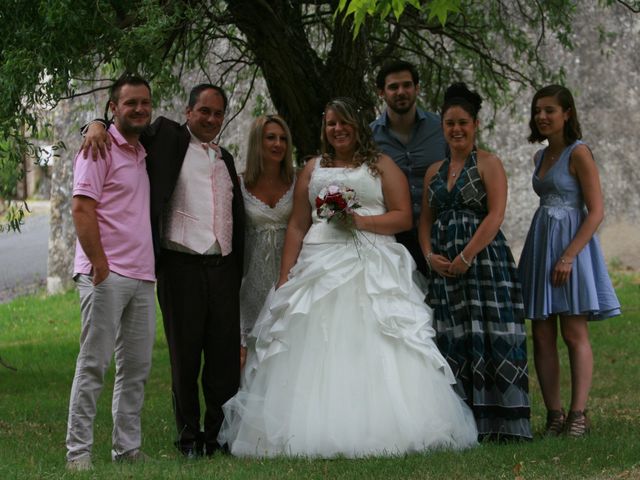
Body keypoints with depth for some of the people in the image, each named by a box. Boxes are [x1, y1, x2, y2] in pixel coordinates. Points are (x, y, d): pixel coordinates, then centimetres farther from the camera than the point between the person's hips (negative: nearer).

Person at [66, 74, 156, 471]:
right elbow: (82, 208, -12)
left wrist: (153, 266, 15)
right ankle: (79, 451, -3)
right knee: (94, 363, -6)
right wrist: (99, 266, -17)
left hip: (142, 277, 8)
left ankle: (128, 449, 13)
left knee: (136, 367, 8)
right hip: (107, 274, -8)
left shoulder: (144, 155, 20)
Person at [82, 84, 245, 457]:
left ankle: (221, 433, 13)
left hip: (223, 269, 4)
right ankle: (189, 437, 11)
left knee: (225, 358, 4)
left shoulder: (226, 160, 20)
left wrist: (239, 269, 17)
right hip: (182, 267, -4)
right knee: (185, 356, 1)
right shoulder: (168, 137, 5)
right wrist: (97, 126, -15)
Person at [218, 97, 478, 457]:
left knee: (371, 351, -10)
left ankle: (379, 429, -7)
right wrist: (285, 278, 6)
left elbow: (404, 217, 2)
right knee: (316, 353, -6)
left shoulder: (382, 166, 11)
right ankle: (317, 431, -5)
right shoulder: (313, 169, 18)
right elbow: (297, 226, 14)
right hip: (320, 266, 2)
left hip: (373, 269, -2)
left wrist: (361, 221, -12)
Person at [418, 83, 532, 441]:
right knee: (453, 341, 4)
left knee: (489, 337, -8)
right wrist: (430, 254, -2)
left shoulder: (489, 164, -1)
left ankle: (499, 422, -6)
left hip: (484, 260, -6)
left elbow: (495, 216, -10)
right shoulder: (434, 172, 16)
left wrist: (466, 257, -16)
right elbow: (426, 219, 16)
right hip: (444, 267, 6)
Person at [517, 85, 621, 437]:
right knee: (542, 336, 2)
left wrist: (568, 256, -20)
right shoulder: (541, 157, 14)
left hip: (572, 241, -7)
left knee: (575, 334, -6)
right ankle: (554, 415, 5)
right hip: (541, 242, 7)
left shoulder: (578, 153, -8)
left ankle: (578, 414, -5)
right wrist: (547, 254, 14)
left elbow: (596, 212, -13)